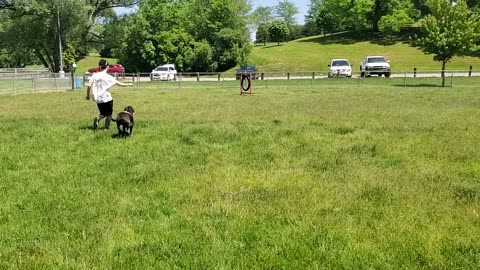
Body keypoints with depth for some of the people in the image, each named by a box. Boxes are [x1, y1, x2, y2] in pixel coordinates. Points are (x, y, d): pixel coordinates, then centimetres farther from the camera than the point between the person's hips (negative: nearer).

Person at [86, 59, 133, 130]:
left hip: (98, 99, 4)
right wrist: (129, 84, 10)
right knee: (109, 114, 14)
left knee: (103, 113, 20)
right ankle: (106, 128, 4)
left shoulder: (95, 75, -1)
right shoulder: (108, 77, -10)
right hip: (106, 98, -4)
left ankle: (98, 118, -10)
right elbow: (120, 84, -6)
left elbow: (89, 86, -6)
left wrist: (88, 95, 8)